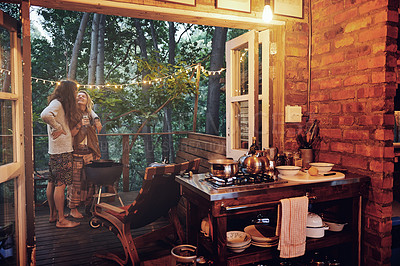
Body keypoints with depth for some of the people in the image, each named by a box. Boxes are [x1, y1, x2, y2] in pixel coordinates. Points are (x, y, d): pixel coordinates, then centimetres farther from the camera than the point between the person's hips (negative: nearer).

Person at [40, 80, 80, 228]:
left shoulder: (61, 104, 19)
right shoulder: (57, 103, -10)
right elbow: (45, 115, -30)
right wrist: (58, 128, -19)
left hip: (54, 150, 10)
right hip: (61, 151, -10)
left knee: (53, 183, 14)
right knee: (60, 184, -6)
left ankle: (53, 215, 25)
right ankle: (61, 220, 0)